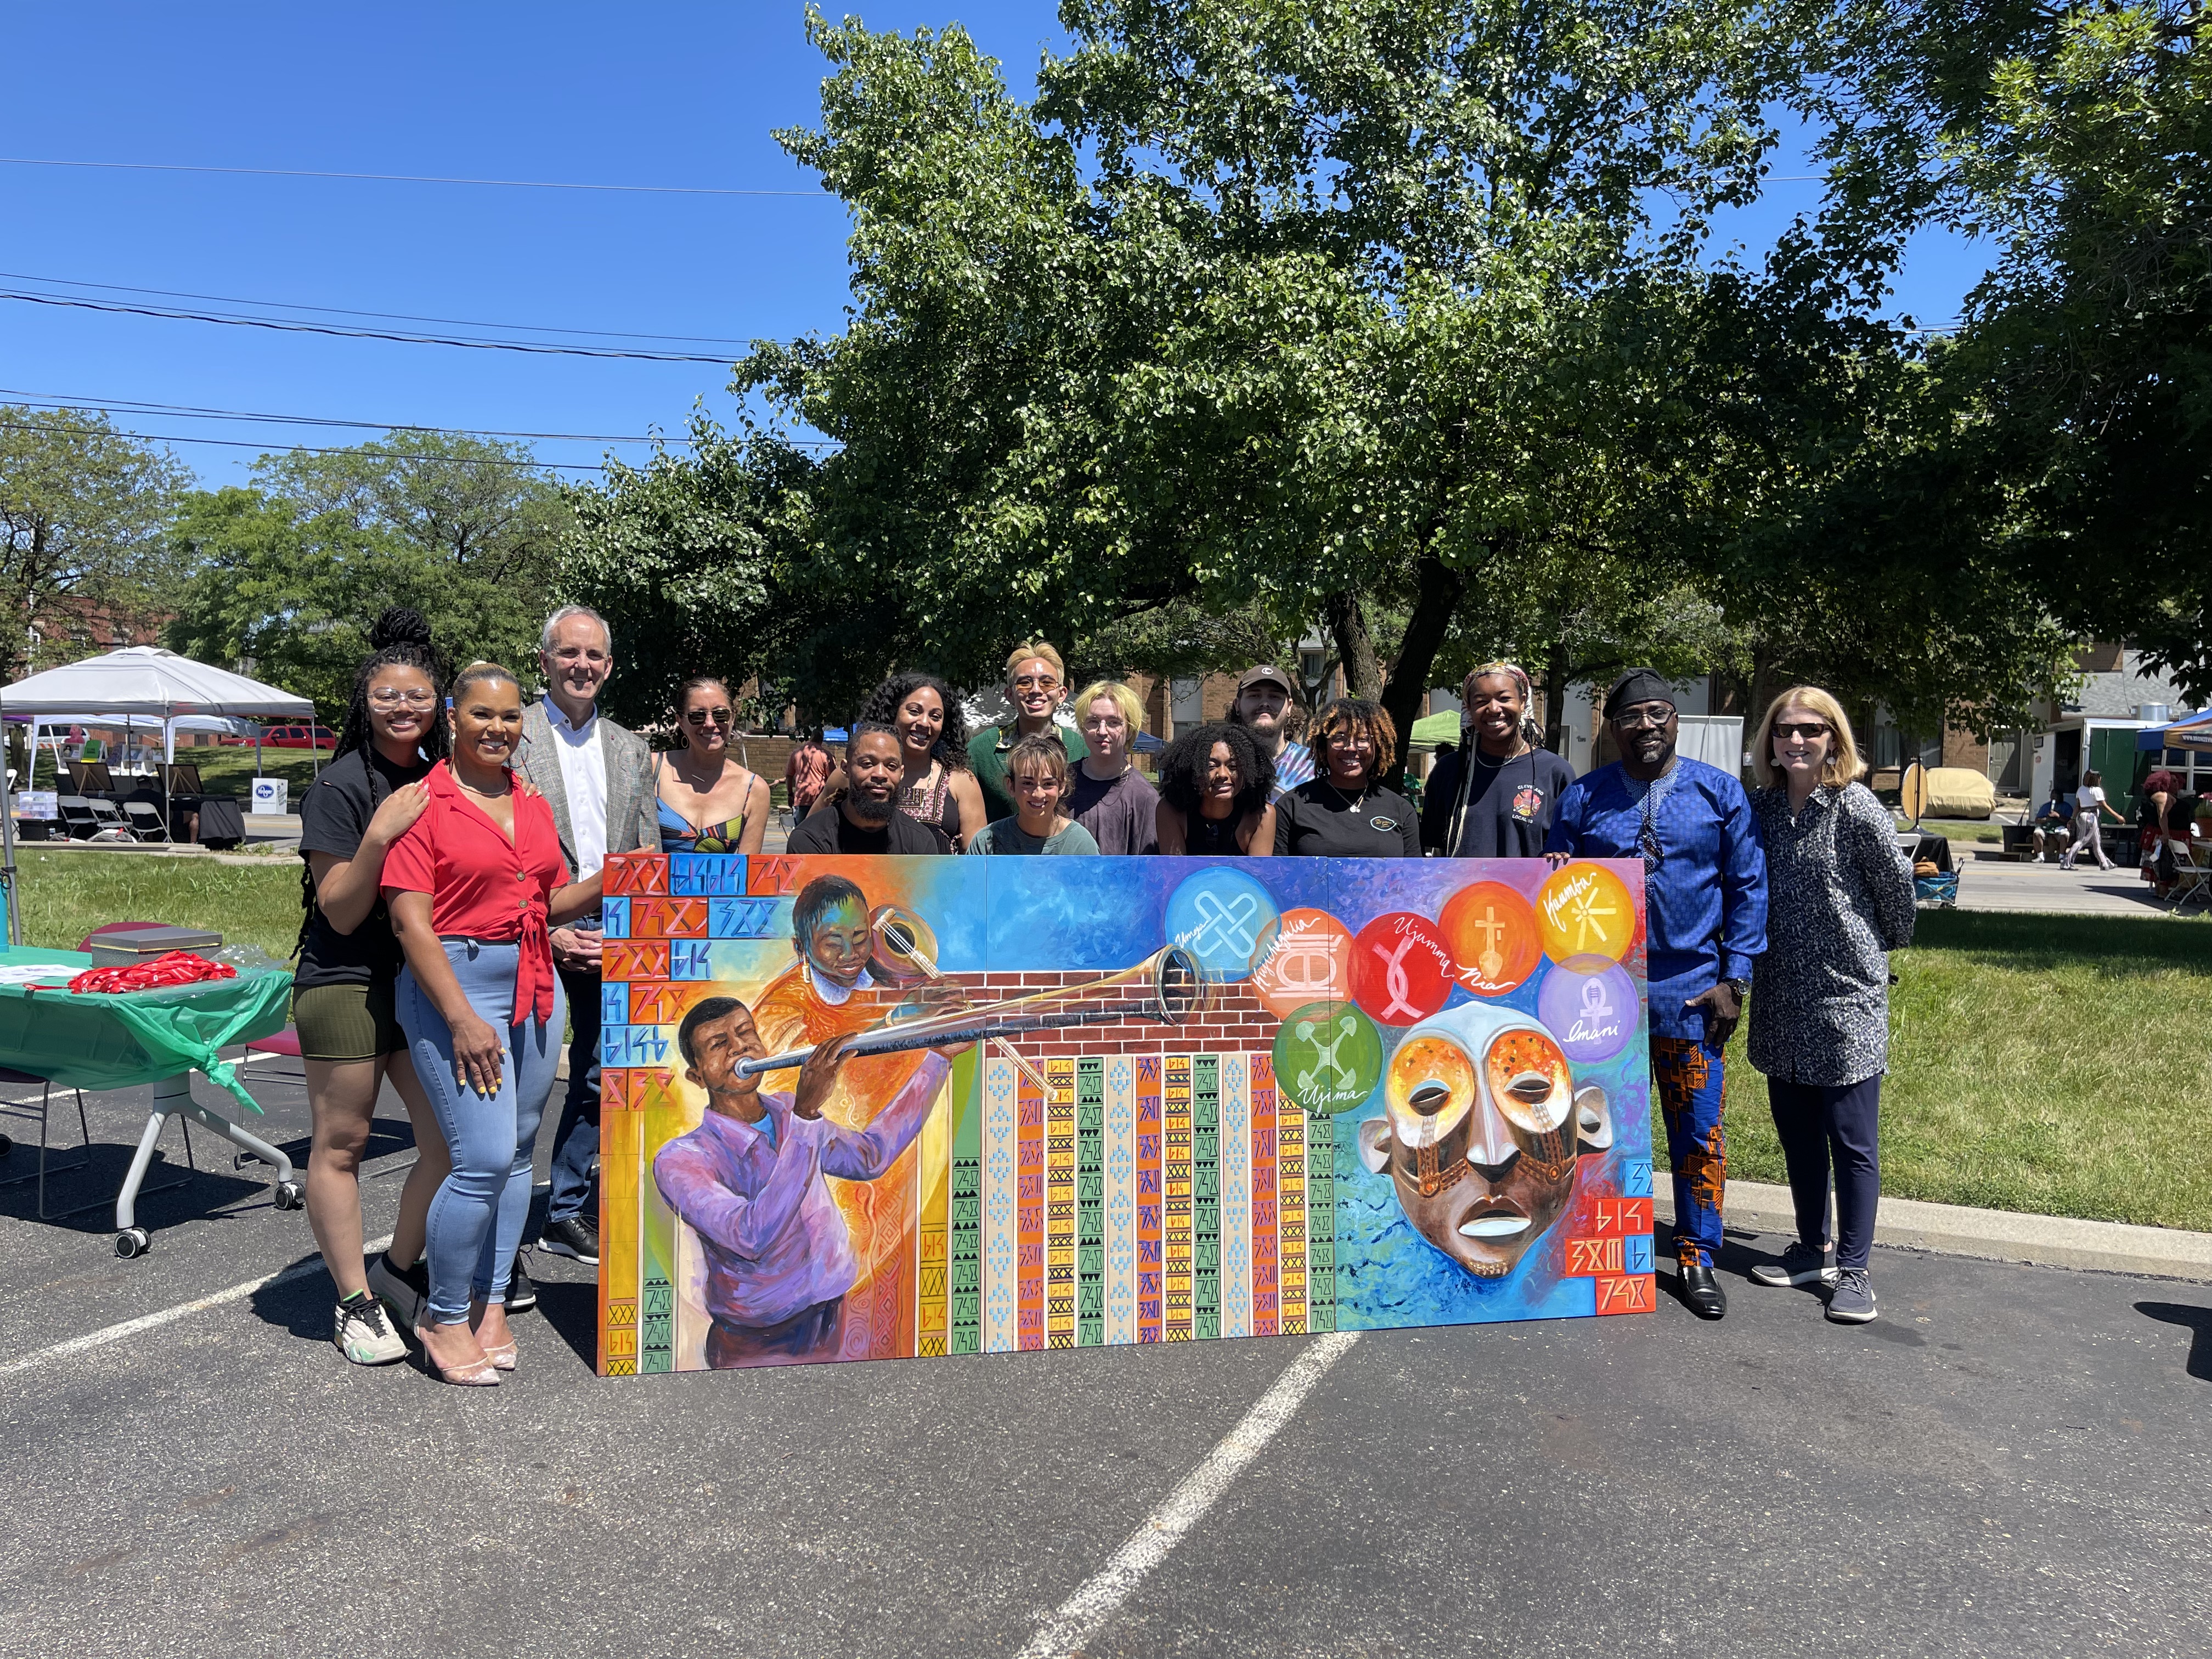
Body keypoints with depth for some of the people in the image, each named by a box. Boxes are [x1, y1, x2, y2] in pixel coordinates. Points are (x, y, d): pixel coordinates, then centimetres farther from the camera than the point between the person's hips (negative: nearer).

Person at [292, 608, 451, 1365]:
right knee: (341, 1143, 3)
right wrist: (380, 833, -24)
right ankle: (354, 1304, 16)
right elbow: (341, 912, -12)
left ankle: (397, 1273, 23)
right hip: (347, 985, -6)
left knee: (455, 1137, 3)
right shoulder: (339, 787, -9)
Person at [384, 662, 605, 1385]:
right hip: (452, 984, -6)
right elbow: (411, 922, -13)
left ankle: (490, 1304, 23)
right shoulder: (424, 803, -7)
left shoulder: (533, 803, 12)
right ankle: (443, 1316, 9)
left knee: (517, 1152, 9)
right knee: (484, 1157, -11)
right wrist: (462, 1019, -18)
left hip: (534, 985, 7)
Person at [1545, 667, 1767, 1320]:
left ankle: (1696, 1260, 20)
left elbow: (1748, 889, 4)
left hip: (1690, 992, -1)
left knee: (1699, 1131, 4)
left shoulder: (1721, 793, 4)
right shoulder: (1582, 797, 5)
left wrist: (1735, 980, -2)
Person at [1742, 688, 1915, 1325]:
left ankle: (1853, 1269, 12)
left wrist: (1884, 945, 14)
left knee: (1851, 1140, 1)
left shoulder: (1856, 810, -12)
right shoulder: (1760, 806, 3)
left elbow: (1897, 883, 0)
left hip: (1847, 997, -5)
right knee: (1797, 1131, 15)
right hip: (1780, 998, 5)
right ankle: (1812, 1251, 29)